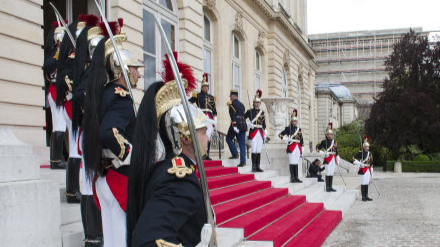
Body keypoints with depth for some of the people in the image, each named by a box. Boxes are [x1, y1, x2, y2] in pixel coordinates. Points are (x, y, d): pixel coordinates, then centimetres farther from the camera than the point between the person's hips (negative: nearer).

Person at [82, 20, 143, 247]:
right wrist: (136, 160, -19)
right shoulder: (120, 96, -16)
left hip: (104, 178, 9)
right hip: (121, 179, -9)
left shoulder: (102, 93, 12)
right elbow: (110, 134, -31)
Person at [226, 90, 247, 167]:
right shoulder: (241, 104, 21)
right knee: (242, 144, 5)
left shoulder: (232, 103, -2)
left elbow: (233, 115, -15)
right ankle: (243, 161, 0)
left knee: (228, 139, 14)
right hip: (243, 124, 6)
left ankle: (235, 154, 1)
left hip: (236, 124, -6)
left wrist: (234, 126, -21)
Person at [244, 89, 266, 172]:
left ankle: (258, 167, 9)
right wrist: (247, 124, -6)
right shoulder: (250, 111, 4)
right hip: (253, 132, -4)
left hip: (260, 133, 4)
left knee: (259, 150, 5)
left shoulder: (262, 112, 14)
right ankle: (253, 167, -5)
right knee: (254, 150, -8)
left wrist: (265, 134, 11)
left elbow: (264, 124, 15)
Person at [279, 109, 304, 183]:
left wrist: (302, 150, 14)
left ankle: (296, 178, 10)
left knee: (296, 163, 7)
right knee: (292, 163, -5)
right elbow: (280, 135, 0)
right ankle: (292, 178, -2)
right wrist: (285, 139, -16)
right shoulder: (288, 128, 1)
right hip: (291, 148, -5)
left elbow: (301, 140, 18)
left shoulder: (299, 129, 16)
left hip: (298, 148, 5)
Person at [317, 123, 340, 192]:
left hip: (333, 159, 6)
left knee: (332, 173, 7)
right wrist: (324, 153, -13)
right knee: (328, 173, -6)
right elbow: (318, 149, -2)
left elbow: (336, 151, 18)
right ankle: (327, 187, -2)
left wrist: (337, 160, 16)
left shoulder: (334, 141, 15)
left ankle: (331, 187, 12)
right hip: (328, 159, -6)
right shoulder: (324, 142, -2)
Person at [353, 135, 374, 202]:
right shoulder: (361, 153, -7)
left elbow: (371, 163, 17)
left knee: (367, 183, 9)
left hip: (368, 170, 6)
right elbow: (354, 158, -4)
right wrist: (360, 164, -14)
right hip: (363, 170, -6)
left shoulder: (370, 153, 13)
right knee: (363, 183, -5)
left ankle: (366, 196, 14)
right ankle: (363, 197, -1)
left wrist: (371, 172, 16)